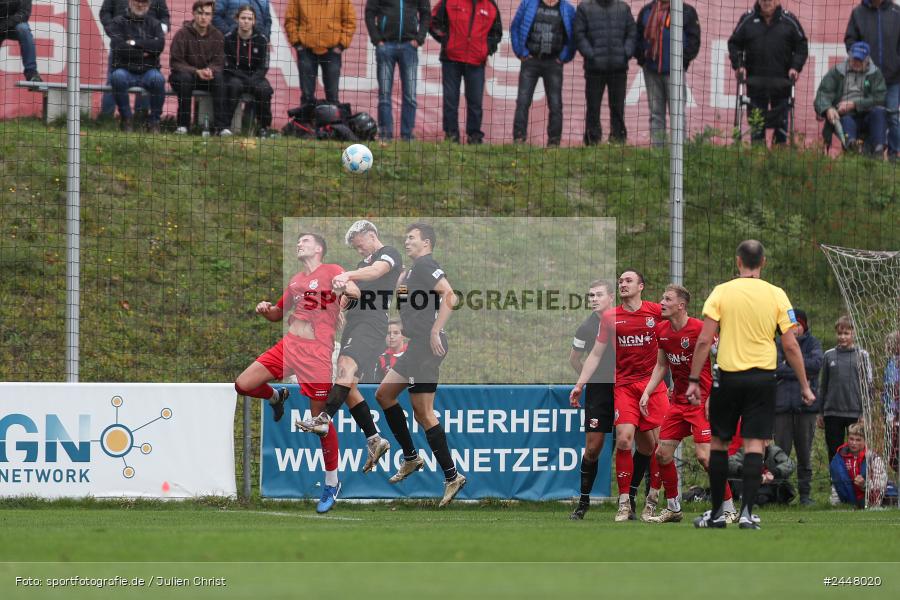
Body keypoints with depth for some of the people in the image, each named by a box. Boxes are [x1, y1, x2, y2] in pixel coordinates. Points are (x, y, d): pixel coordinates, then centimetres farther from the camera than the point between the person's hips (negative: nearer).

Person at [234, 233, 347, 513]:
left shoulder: (331, 272, -2)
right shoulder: (295, 280, 17)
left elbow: (357, 294, -14)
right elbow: (279, 313, 28)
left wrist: (347, 288, -37)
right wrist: (266, 310, 5)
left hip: (317, 352, -6)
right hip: (288, 345, 6)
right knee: (243, 384, -6)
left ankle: (332, 484, 11)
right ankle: (276, 397, 28)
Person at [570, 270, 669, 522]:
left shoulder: (656, 311, 3)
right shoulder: (610, 317, 6)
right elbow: (596, 354, 9)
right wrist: (580, 384, 1)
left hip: (653, 385, 0)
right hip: (623, 385, 0)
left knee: (652, 444, -2)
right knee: (624, 438, -16)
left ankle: (653, 497, 16)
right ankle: (625, 502, -11)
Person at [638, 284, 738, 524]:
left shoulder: (699, 329, -16)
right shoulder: (662, 330, 6)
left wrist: (713, 398, -19)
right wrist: (647, 392, 10)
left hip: (702, 400, -7)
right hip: (678, 401, 7)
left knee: (704, 455, -16)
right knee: (663, 453, 4)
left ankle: (729, 509, -5)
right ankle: (673, 508, 19)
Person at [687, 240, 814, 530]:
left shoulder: (721, 292, -2)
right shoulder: (777, 295, 0)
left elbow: (704, 340, -6)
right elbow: (791, 345, -1)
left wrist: (694, 380, 0)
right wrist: (804, 386, 7)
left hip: (728, 376, 0)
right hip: (763, 377, 0)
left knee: (718, 443, 10)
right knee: (754, 445, 0)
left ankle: (716, 513, 14)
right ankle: (747, 512, -9)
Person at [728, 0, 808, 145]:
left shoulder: (789, 20, 2)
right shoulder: (748, 20, 4)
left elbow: (801, 46, 7)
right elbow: (734, 44, 10)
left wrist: (796, 67, -6)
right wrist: (738, 65, -4)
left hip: (781, 83, 0)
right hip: (755, 82, 0)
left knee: (781, 122, 3)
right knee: (756, 123, 1)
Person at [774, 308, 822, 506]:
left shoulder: (812, 343, 9)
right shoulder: (778, 344, 8)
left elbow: (817, 363, -9)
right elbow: (774, 368, -7)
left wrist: (789, 364, -7)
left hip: (806, 403, 0)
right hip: (782, 403, 0)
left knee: (805, 452, 4)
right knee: (781, 451, -4)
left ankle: (805, 493, 10)